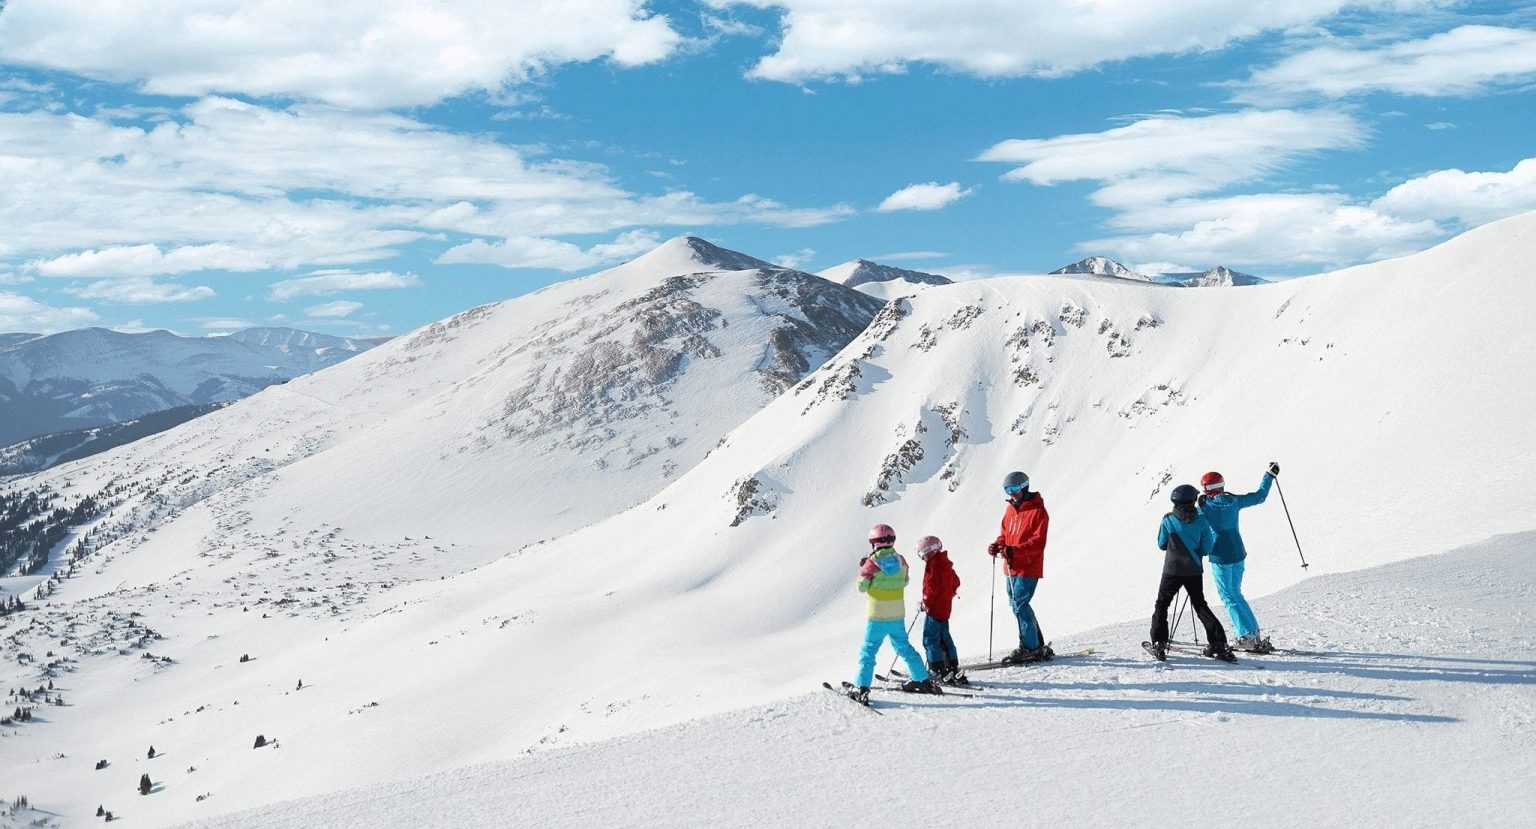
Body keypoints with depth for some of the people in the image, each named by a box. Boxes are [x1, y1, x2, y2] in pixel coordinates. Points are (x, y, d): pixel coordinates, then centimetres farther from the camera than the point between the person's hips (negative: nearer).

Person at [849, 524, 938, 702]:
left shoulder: (872, 562, -13)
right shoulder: (900, 560, 1)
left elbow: (862, 587, -6)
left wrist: (863, 569, 9)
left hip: (877, 616, -5)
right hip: (897, 615, 5)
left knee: (868, 651, 1)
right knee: (904, 647, 19)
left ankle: (861, 687, -8)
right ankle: (923, 681, 24)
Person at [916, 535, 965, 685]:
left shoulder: (933, 565, -16)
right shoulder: (946, 564, 12)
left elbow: (931, 587, -22)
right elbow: (956, 583, 20)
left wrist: (925, 603, -12)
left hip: (934, 609, -9)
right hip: (946, 608, 9)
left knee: (930, 640, -3)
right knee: (945, 639, 16)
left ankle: (938, 671, -6)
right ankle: (954, 670, 19)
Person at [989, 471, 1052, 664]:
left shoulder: (1038, 511, -11)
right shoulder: (1010, 509, 13)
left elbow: (1038, 543, -18)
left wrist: (1015, 550, -30)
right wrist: (998, 545, -1)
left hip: (1028, 568, -8)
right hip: (1011, 568, 8)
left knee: (1020, 605, -12)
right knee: (1016, 605, 12)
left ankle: (1029, 648, -3)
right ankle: (1037, 645, 23)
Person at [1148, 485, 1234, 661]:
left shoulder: (1168, 521, -10)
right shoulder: (1202, 521, -8)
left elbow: (1161, 545, 3)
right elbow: (1206, 550, -5)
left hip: (1172, 571, -2)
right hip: (1194, 571, 2)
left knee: (1162, 604, 12)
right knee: (1200, 605, 16)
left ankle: (1159, 644, 2)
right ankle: (1218, 643, 7)